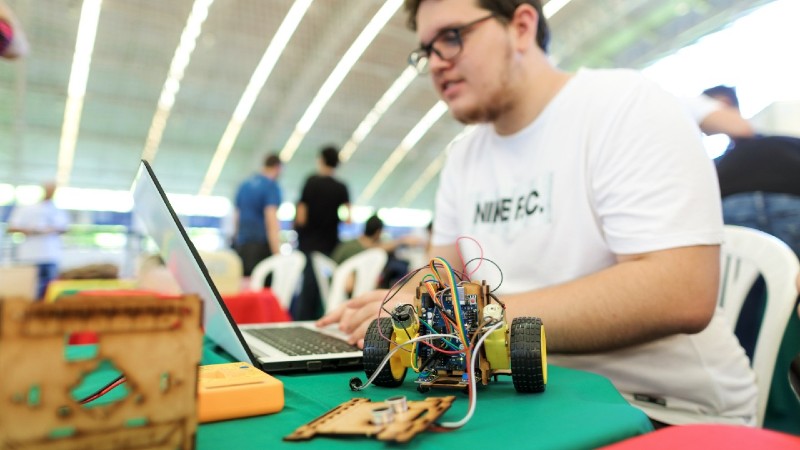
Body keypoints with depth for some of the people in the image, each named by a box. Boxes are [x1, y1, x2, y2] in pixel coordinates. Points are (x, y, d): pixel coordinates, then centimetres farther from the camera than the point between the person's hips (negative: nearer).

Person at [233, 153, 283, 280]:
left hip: (241, 245, 7)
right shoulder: (272, 186, -7)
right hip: (260, 245, -7)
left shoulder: (244, 185, 15)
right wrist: (278, 255, -19)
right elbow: (271, 219, -17)